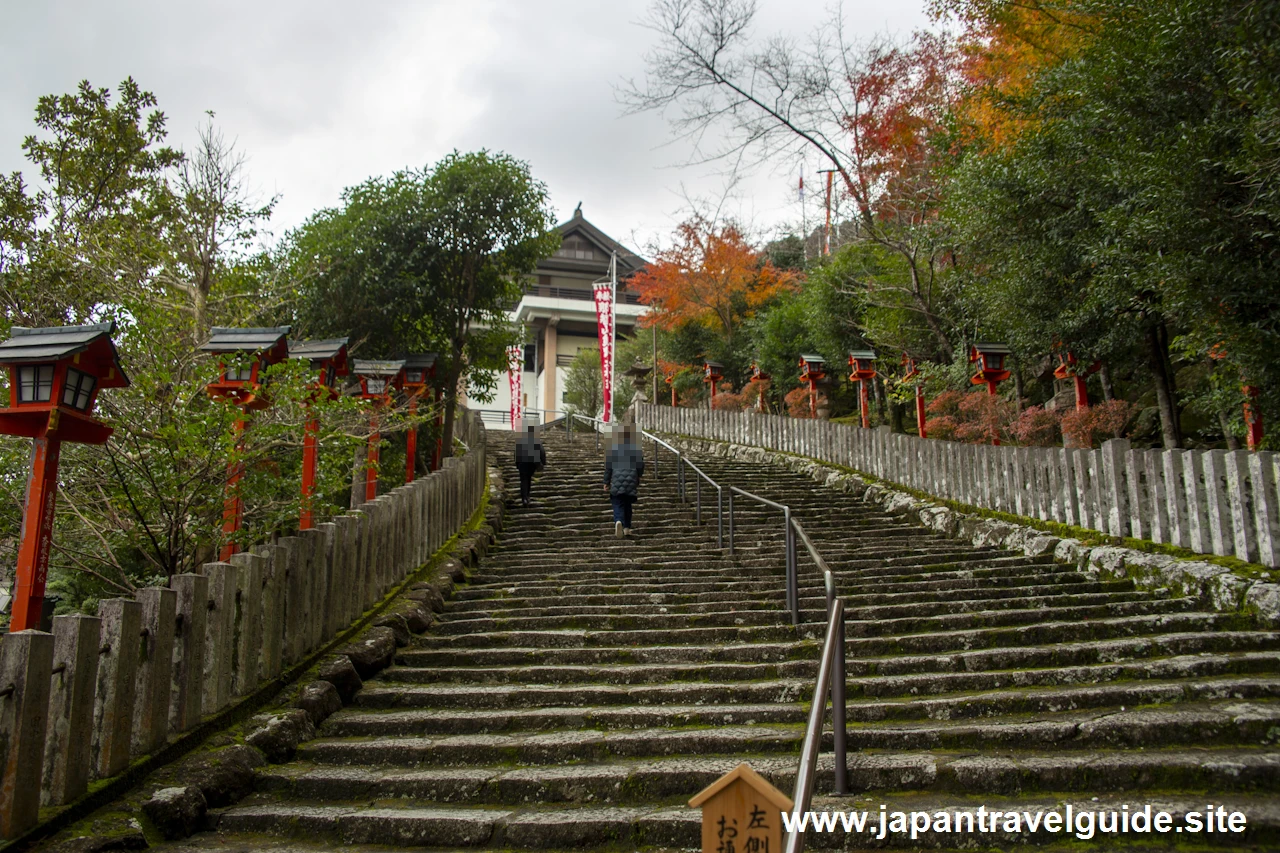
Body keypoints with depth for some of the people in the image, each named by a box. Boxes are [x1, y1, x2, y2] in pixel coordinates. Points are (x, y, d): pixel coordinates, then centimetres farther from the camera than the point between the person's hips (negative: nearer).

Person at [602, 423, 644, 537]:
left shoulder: (613, 447, 0)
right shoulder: (637, 449, 2)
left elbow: (608, 466, 0)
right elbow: (640, 466, 4)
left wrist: (606, 482, 8)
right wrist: (638, 481, 21)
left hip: (617, 480, -1)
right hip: (631, 480, 2)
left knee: (618, 505, 0)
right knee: (627, 504, 16)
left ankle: (618, 521, -27)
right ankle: (627, 528, 15)